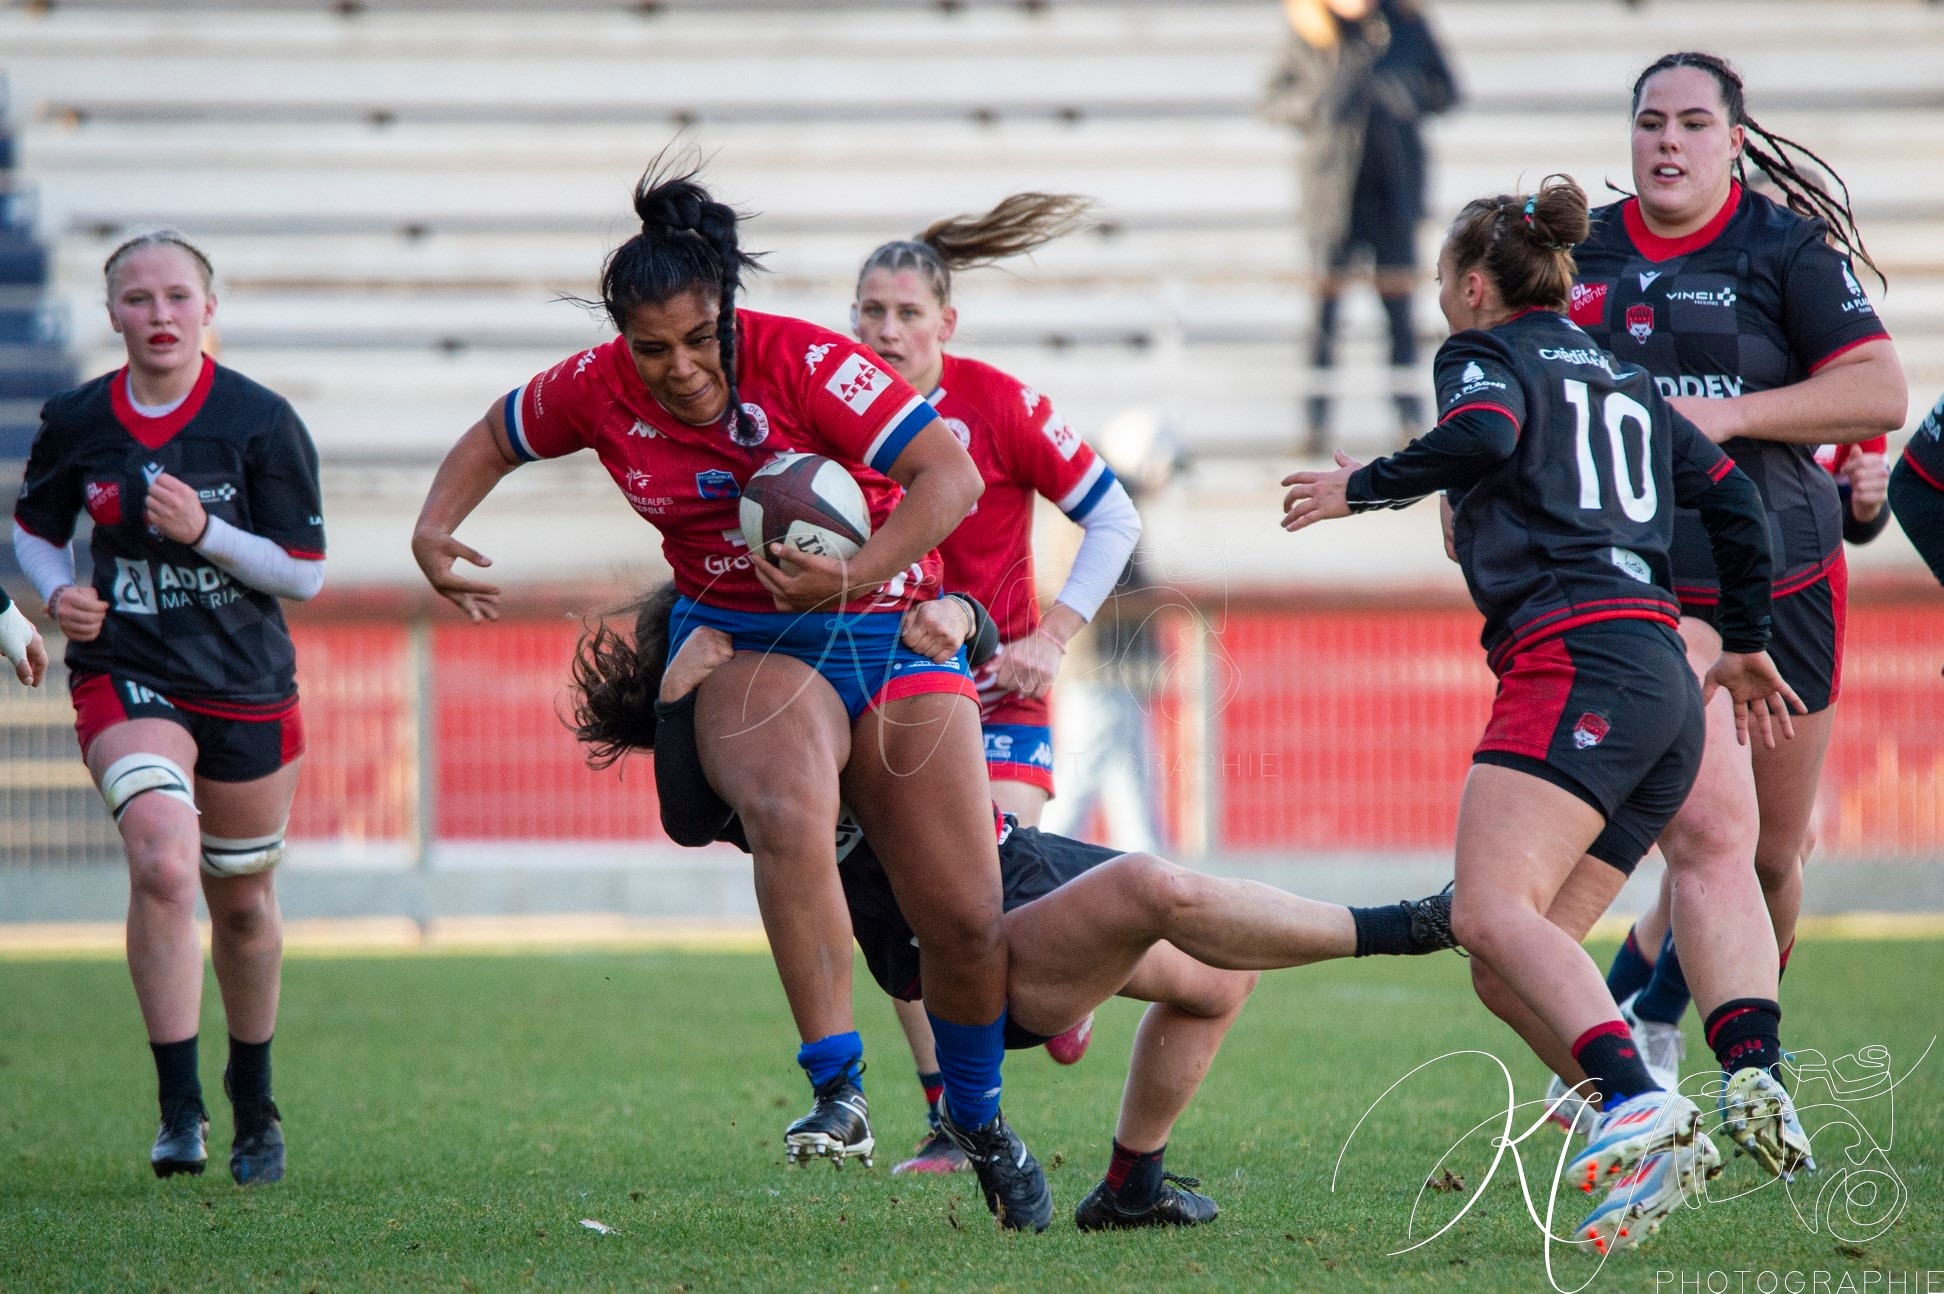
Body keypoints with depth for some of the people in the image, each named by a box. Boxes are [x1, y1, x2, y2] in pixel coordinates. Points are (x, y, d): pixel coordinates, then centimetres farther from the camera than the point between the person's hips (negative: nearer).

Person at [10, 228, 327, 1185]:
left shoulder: (261, 423, -10)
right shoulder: (75, 423, -3)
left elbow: (305, 573, -7)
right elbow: (33, 529, 13)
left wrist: (202, 532, -21)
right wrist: (57, 591, -8)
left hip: (246, 687, 1)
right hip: (126, 675, 0)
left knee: (242, 900, 14)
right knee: (163, 860, -26)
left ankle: (252, 1096, 38)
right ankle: (179, 1106, -21)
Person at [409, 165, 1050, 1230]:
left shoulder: (800, 362, -19)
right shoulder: (597, 391, -7)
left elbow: (952, 474, -23)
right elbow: (494, 440, 14)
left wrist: (853, 576, -33)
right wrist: (435, 531, -4)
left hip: (892, 634, -1)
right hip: (743, 649, 1)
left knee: (965, 918, -3)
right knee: (789, 818, -36)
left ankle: (978, 1121, 26)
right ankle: (837, 1092, -35)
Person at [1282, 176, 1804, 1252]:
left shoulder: (1488, 352, 7)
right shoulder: (1623, 382, 29)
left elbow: (1484, 434, -15)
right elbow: (1730, 495, 29)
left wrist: (1364, 487, -1)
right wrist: (1747, 646, 40)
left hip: (1572, 662, -8)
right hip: (1666, 688, 8)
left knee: (1493, 914, -23)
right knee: (1508, 971, 6)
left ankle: (1641, 1113, -42)